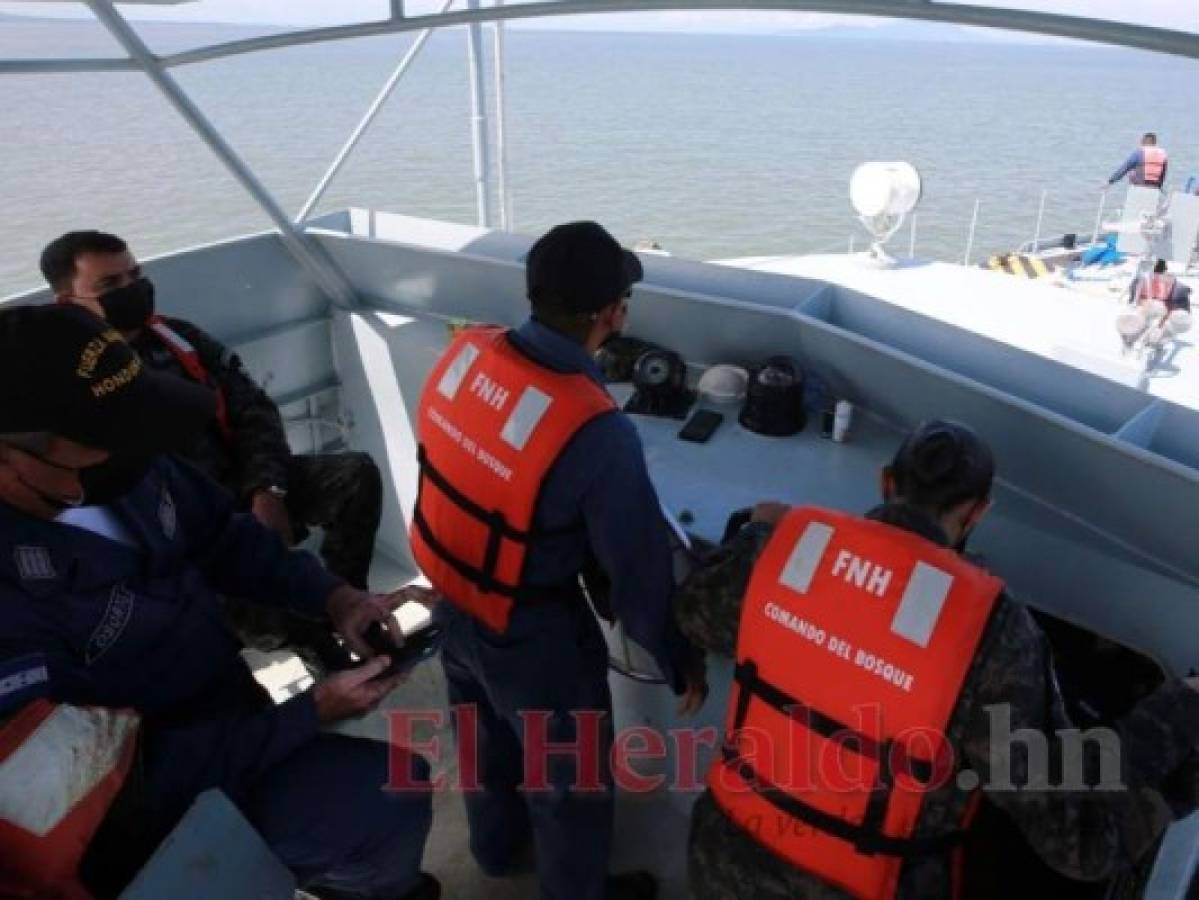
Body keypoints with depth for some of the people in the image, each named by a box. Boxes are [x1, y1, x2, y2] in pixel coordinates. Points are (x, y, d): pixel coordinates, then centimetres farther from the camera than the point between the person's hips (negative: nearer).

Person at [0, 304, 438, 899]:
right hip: (162, 799, -6)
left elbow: (221, 536, 4)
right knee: (388, 802, -15)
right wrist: (310, 712, -23)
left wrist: (334, 597, -10)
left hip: (225, 698, 7)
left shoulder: (115, 461, -13)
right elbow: (124, 781, -26)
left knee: (398, 778, 7)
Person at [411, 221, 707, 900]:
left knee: (486, 737, 33)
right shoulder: (598, 434, -34)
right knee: (569, 773, 22)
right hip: (532, 636, -7)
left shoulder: (467, 351, -15)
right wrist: (681, 660, -7)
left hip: (453, 600, 7)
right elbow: (639, 568, -23)